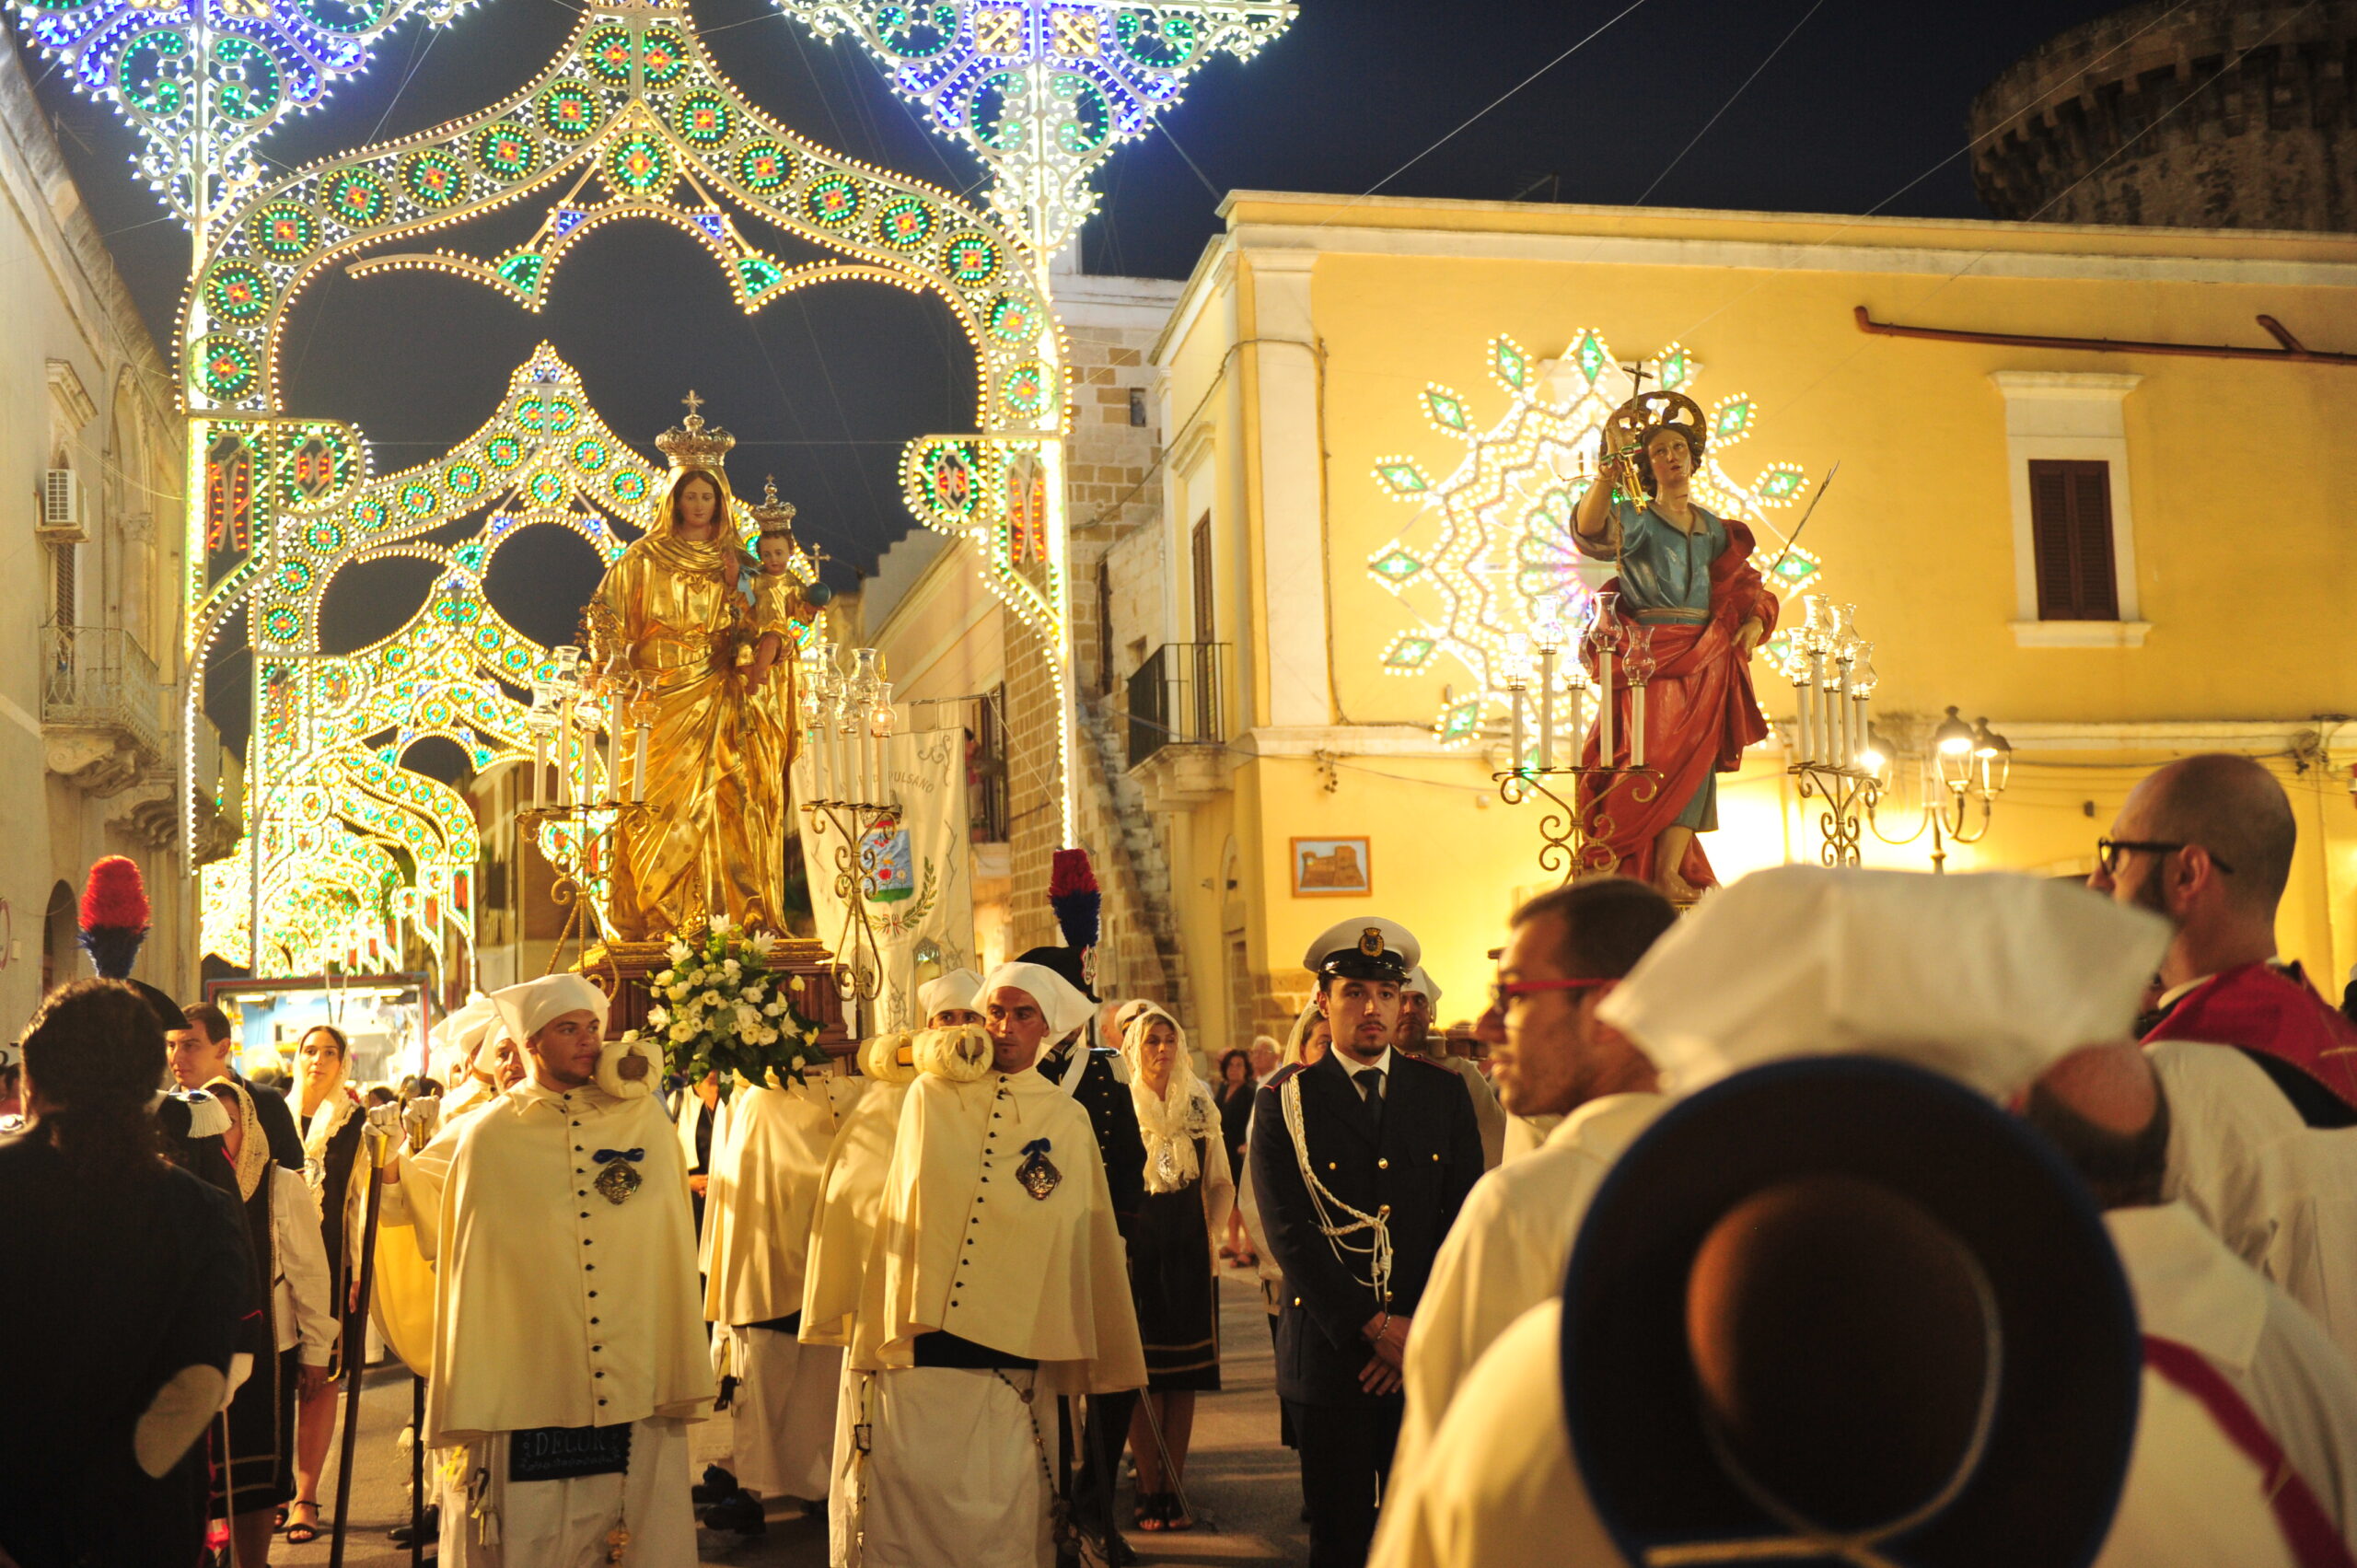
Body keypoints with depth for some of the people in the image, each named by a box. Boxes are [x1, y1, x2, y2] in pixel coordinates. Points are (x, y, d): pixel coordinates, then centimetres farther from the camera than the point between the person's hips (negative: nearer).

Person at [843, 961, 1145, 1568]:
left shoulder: (1068, 1122, 6)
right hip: (916, 1339, 1)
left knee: (999, 1514, 0)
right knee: (904, 1494, -2)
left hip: (1008, 1349, 0)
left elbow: (1087, 1239, 11)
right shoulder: (930, 1096, 6)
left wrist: (1102, 1357, 13)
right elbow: (893, 1208, 15)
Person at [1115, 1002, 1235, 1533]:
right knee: (1143, 1374, 0)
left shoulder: (1199, 1107, 8)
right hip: (1136, 1251, -3)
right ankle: (1150, 1492, 8)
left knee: (1184, 1374, 4)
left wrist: (1214, 1230, 1)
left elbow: (1222, 1183, 15)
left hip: (1189, 1251, 3)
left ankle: (1174, 1487, 11)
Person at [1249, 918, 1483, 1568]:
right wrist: (1373, 1326, -11)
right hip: (1330, 1354, -2)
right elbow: (1289, 1234, -7)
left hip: (1429, 1351, 2)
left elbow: (1464, 1219, 4)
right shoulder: (1284, 1102, 1)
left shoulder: (1444, 1094, 9)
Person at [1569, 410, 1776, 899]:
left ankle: (1670, 874, -6)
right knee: (1657, 753, -17)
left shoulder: (1715, 528, 18)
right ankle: (1606, 859, -9)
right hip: (1655, 654, -4)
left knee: (1696, 759, -5)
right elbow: (1590, 530, -20)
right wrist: (1605, 481, -39)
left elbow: (1747, 587, 18)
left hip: (1709, 658, 5)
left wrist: (1754, 624, -4)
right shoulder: (1633, 518, 3)